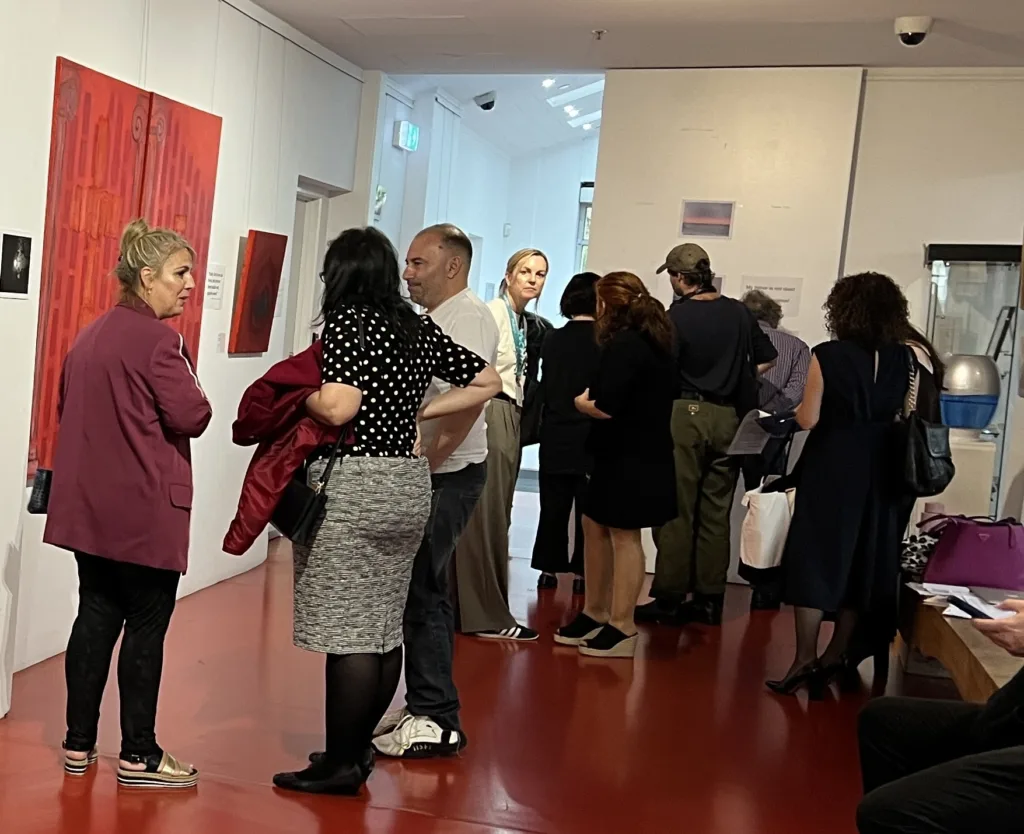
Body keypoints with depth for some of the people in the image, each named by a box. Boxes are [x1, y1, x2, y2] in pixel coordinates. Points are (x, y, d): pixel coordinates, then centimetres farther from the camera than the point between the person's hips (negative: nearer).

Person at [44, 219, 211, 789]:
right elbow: (192, 418, -17)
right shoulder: (157, 338, -15)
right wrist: (194, 397, 2)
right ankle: (139, 756, 10)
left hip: (90, 504, 9)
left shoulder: (91, 336, 13)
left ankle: (79, 745, 22)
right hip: (144, 508, -8)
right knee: (147, 626, 1)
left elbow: (67, 409, 20)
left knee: (97, 617, 14)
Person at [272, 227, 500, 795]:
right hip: (409, 484, 7)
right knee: (385, 625, 12)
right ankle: (358, 747, 23)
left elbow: (338, 407, -22)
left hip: (352, 486, -7)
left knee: (348, 630, -2)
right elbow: (487, 382, 16)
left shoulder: (346, 322, -9)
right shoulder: (417, 328, 11)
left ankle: (341, 764, 4)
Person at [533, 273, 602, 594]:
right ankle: (582, 571, 9)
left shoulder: (553, 339, -1)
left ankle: (549, 569, 15)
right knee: (588, 508, 6)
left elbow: (544, 386, 4)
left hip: (555, 435, 3)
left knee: (553, 506, 11)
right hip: (590, 436, -3)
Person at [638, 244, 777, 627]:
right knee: (716, 512, 10)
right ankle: (709, 599, 14)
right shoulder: (739, 312, 5)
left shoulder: (676, 316, -10)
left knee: (676, 510, 1)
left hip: (685, 413, -5)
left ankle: (670, 599, 4)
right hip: (728, 418, 5)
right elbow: (766, 359, 14)